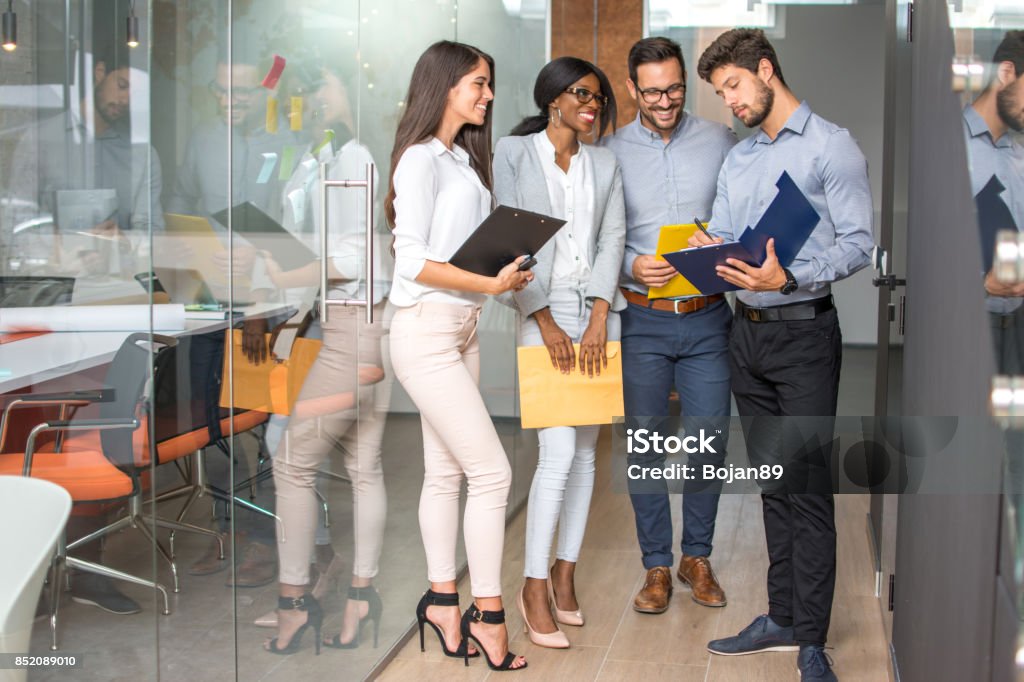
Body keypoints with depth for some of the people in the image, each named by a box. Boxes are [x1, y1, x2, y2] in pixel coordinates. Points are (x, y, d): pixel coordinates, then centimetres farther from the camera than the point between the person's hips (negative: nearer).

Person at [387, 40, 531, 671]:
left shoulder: (464, 158, 13)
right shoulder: (421, 158, -12)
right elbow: (413, 261, -17)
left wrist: (505, 272, -2)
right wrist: (490, 284, -19)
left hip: (464, 329, 8)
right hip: (426, 330, -8)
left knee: (446, 472, 11)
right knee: (492, 471, -9)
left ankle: (443, 602, 19)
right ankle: (489, 616, 0)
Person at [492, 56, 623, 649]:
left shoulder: (604, 164, 12)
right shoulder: (513, 153, -1)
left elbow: (613, 239, 4)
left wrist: (599, 320, -8)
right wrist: (545, 321, -12)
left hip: (599, 311, 5)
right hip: (543, 309, -5)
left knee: (587, 449, 6)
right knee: (559, 451, -12)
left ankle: (566, 572, 17)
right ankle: (534, 588, -4)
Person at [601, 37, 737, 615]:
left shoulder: (720, 142, 4)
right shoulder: (611, 153, 2)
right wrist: (630, 268, -14)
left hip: (707, 318, 1)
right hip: (642, 321, 0)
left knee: (710, 443, 5)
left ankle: (697, 557, 23)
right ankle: (657, 565, 19)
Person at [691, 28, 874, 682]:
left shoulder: (831, 145, -5)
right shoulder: (738, 159, 17)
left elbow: (858, 243, -12)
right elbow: (721, 237, 15)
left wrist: (790, 278, -26)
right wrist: (710, 252, -9)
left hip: (804, 331, -7)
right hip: (748, 330, 7)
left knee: (808, 487, -6)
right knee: (773, 482, 12)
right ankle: (782, 616, 21)